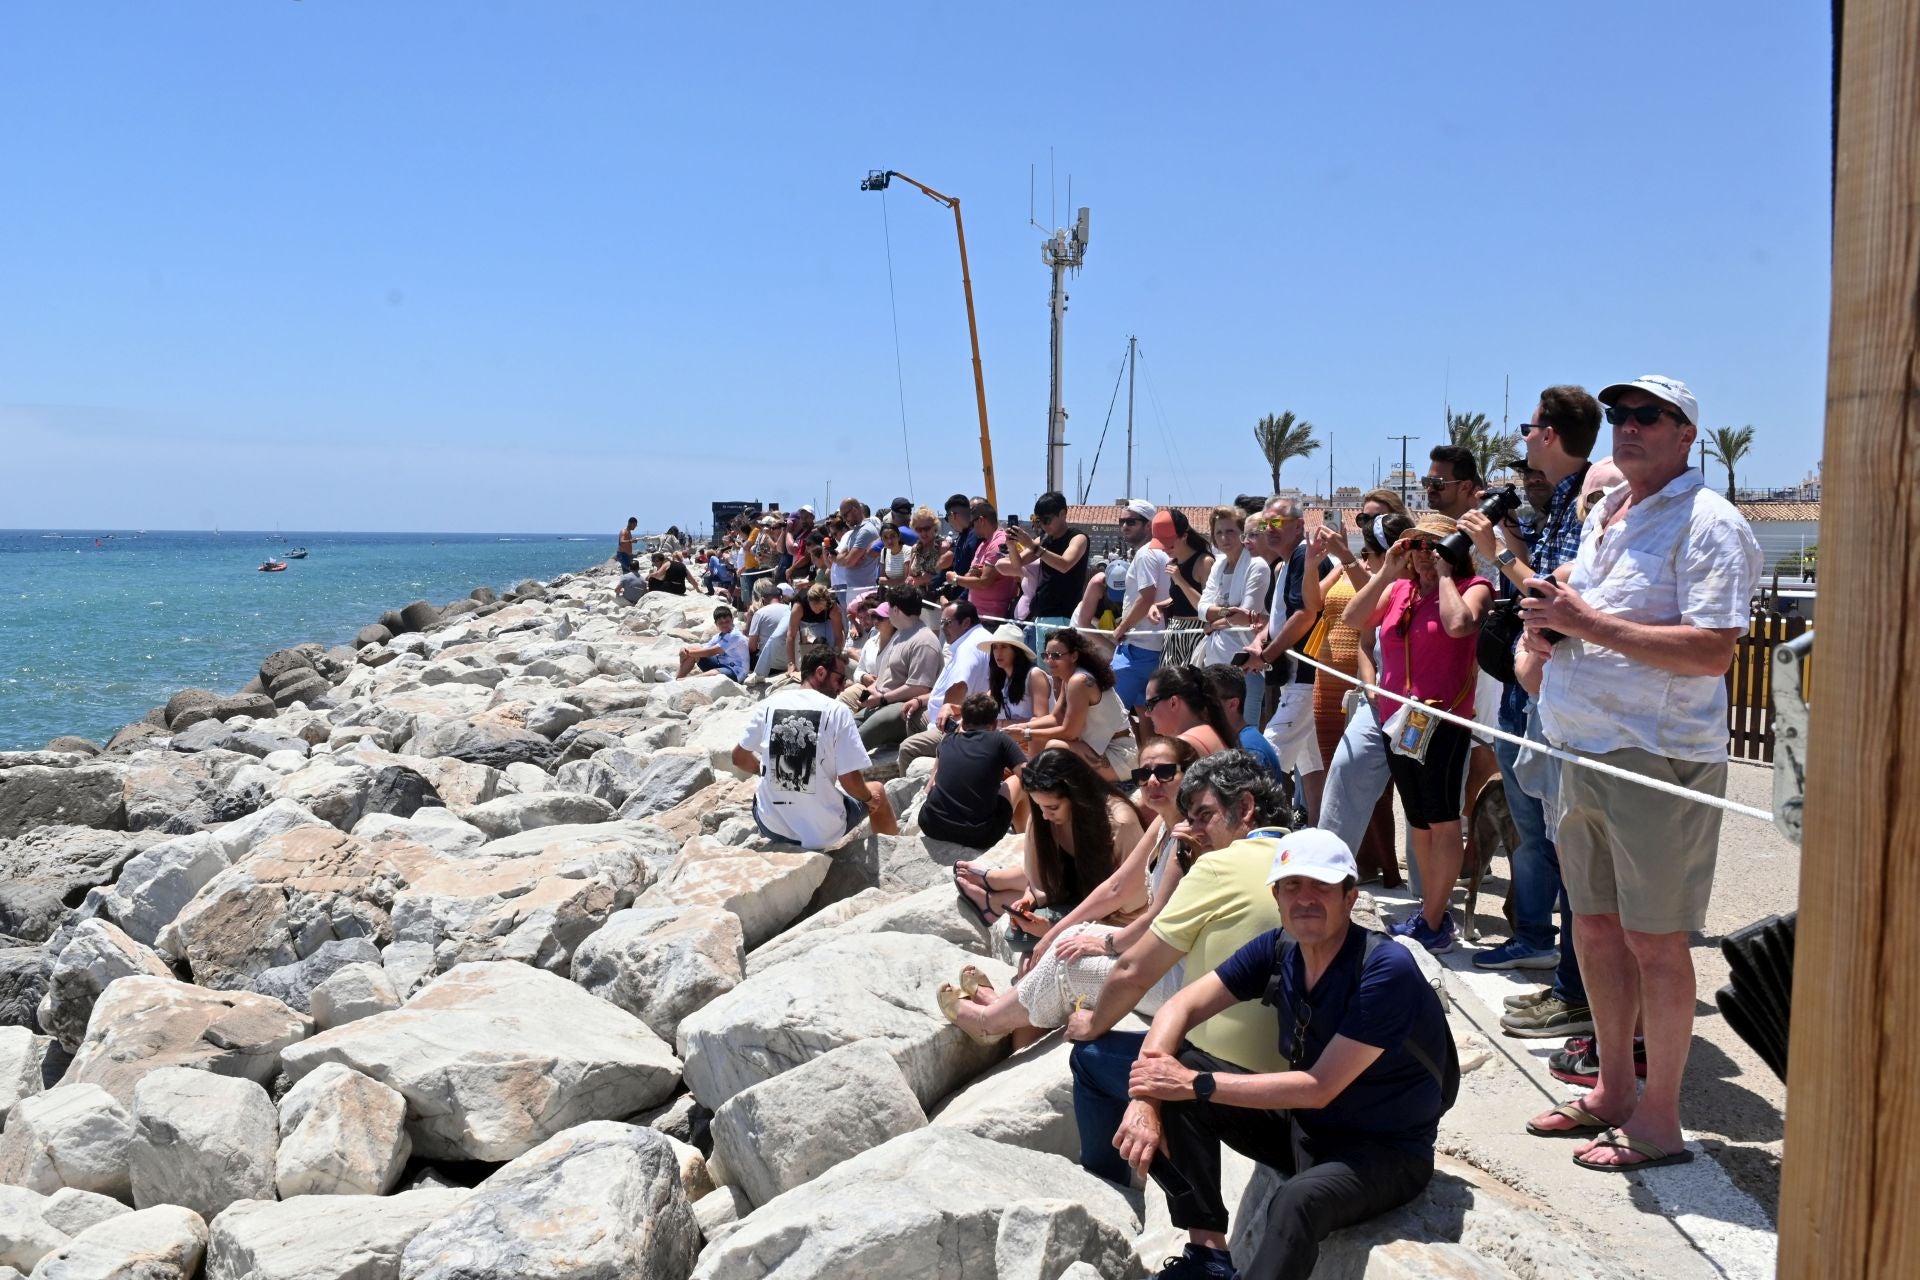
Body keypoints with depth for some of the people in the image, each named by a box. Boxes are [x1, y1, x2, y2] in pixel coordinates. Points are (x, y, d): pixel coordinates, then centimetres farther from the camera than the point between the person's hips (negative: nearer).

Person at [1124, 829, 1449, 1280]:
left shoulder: (1387, 970, -24)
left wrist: (1197, 1084, -27)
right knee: (1177, 1079, -12)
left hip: (1386, 1150, -6)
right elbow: (1181, 1007, -7)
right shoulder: (1278, 950, -6)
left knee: (1298, 1200, -39)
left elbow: (1318, 1088, -26)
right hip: (1300, 1123, 7)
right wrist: (1146, 1096, -25)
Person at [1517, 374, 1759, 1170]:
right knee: (1595, 925, 15)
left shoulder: (1707, 524, -11)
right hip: (1582, 752, 9)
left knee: (1654, 940, 0)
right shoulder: (1602, 516, 16)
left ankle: (1658, 1120, 13)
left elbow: (1713, 651, -22)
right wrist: (1544, 633, 5)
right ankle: (1613, 1093, 30)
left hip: (1660, 759, -8)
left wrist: (1588, 622, -22)